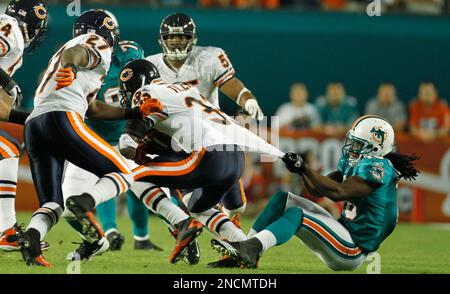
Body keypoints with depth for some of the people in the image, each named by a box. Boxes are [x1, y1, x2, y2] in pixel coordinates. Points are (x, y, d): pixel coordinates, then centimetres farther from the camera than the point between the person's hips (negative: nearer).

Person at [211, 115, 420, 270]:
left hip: (352, 251, -10)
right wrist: (300, 171, -5)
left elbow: (338, 193, -26)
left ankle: (251, 249, -44)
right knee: (283, 199, 3)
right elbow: (317, 191, 13)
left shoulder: (377, 166, -16)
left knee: (297, 214, -27)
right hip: (345, 235, 10)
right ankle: (245, 252, -8)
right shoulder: (354, 164, 13)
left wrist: (304, 169, -24)